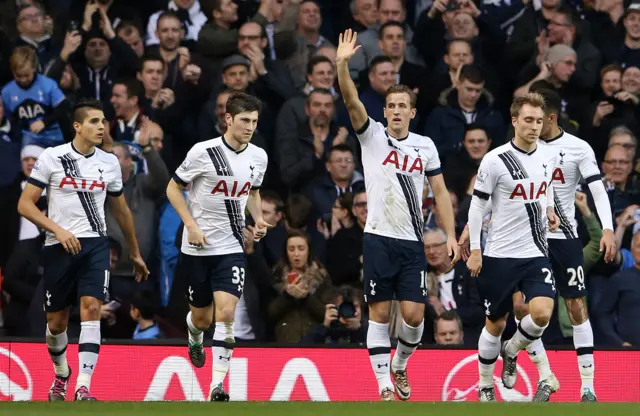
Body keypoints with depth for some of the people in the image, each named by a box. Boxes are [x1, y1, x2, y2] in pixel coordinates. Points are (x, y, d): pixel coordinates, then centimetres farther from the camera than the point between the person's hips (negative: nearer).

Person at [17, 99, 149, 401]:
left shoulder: (109, 162, 8)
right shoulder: (51, 158, -4)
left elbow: (121, 211, 20)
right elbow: (25, 204, -5)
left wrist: (135, 254, 26)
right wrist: (59, 230, -17)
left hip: (95, 244, 1)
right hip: (58, 248, -1)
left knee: (91, 308, -17)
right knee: (57, 322, 7)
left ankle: (83, 387, -21)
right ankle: (61, 373, 37)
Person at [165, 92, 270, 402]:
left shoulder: (258, 157, 1)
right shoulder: (204, 152, -13)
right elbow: (173, 188, -4)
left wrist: (258, 219, 2)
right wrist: (192, 225, -14)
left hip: (231, 248, 2)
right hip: (197, 248, -2)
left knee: (226, 312, -15)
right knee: (202, 317, 10)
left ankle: (217, 386, -14)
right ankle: (194, 338, 48)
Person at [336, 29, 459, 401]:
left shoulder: (425, 146, 8)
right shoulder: (373, 136, 1)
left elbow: (440, 192, 11)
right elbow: (352, 101, -14)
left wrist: (451, 235, 2)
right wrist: (343, 64, -30)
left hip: (413, 242, 2)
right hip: (379, 238, -2)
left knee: (414, 315, -3)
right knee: (380, 313, -3)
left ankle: (400, 366, 24)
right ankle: (385, 386, 2)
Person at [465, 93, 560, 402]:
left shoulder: (548, 156, 4)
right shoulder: (495, 160, -11)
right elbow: (477, 204, -6)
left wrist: (549, 209, 6)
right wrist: (474, 250, -8)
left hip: (536, 254, 3)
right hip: (500, 255, -3)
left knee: (542, 313, -17)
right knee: (496, 324, 6)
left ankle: (511, 352, 13)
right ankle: (485, 387, 24)